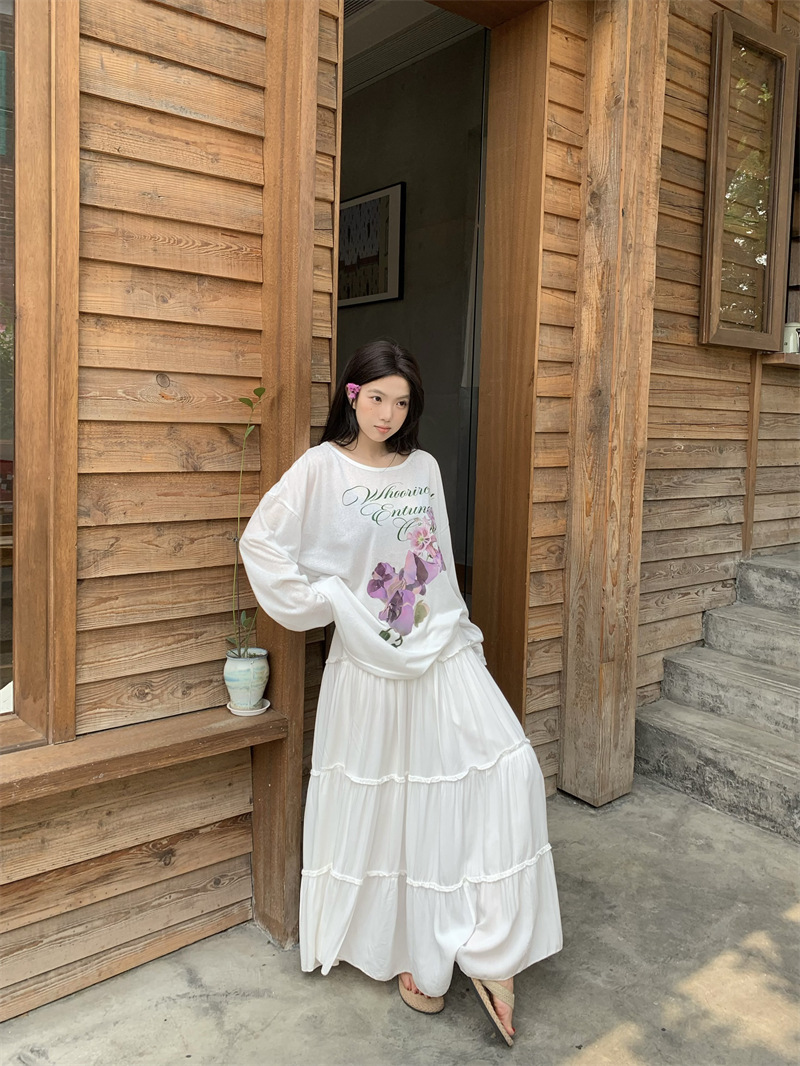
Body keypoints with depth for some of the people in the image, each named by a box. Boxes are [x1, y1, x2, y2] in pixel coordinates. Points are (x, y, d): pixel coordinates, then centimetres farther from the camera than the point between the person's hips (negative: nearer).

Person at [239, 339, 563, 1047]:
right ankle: (408, 954, 29)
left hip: (443, 653, 4)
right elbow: (260, 542, -9)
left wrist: (462, 634, 15)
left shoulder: (425, 467, 8)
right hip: (369, 665, -3)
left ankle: (486, 950, 3)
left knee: (508, 768, -10)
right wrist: (319, 601, -10)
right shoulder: (321, 468, -5)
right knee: (384, 808, 7)